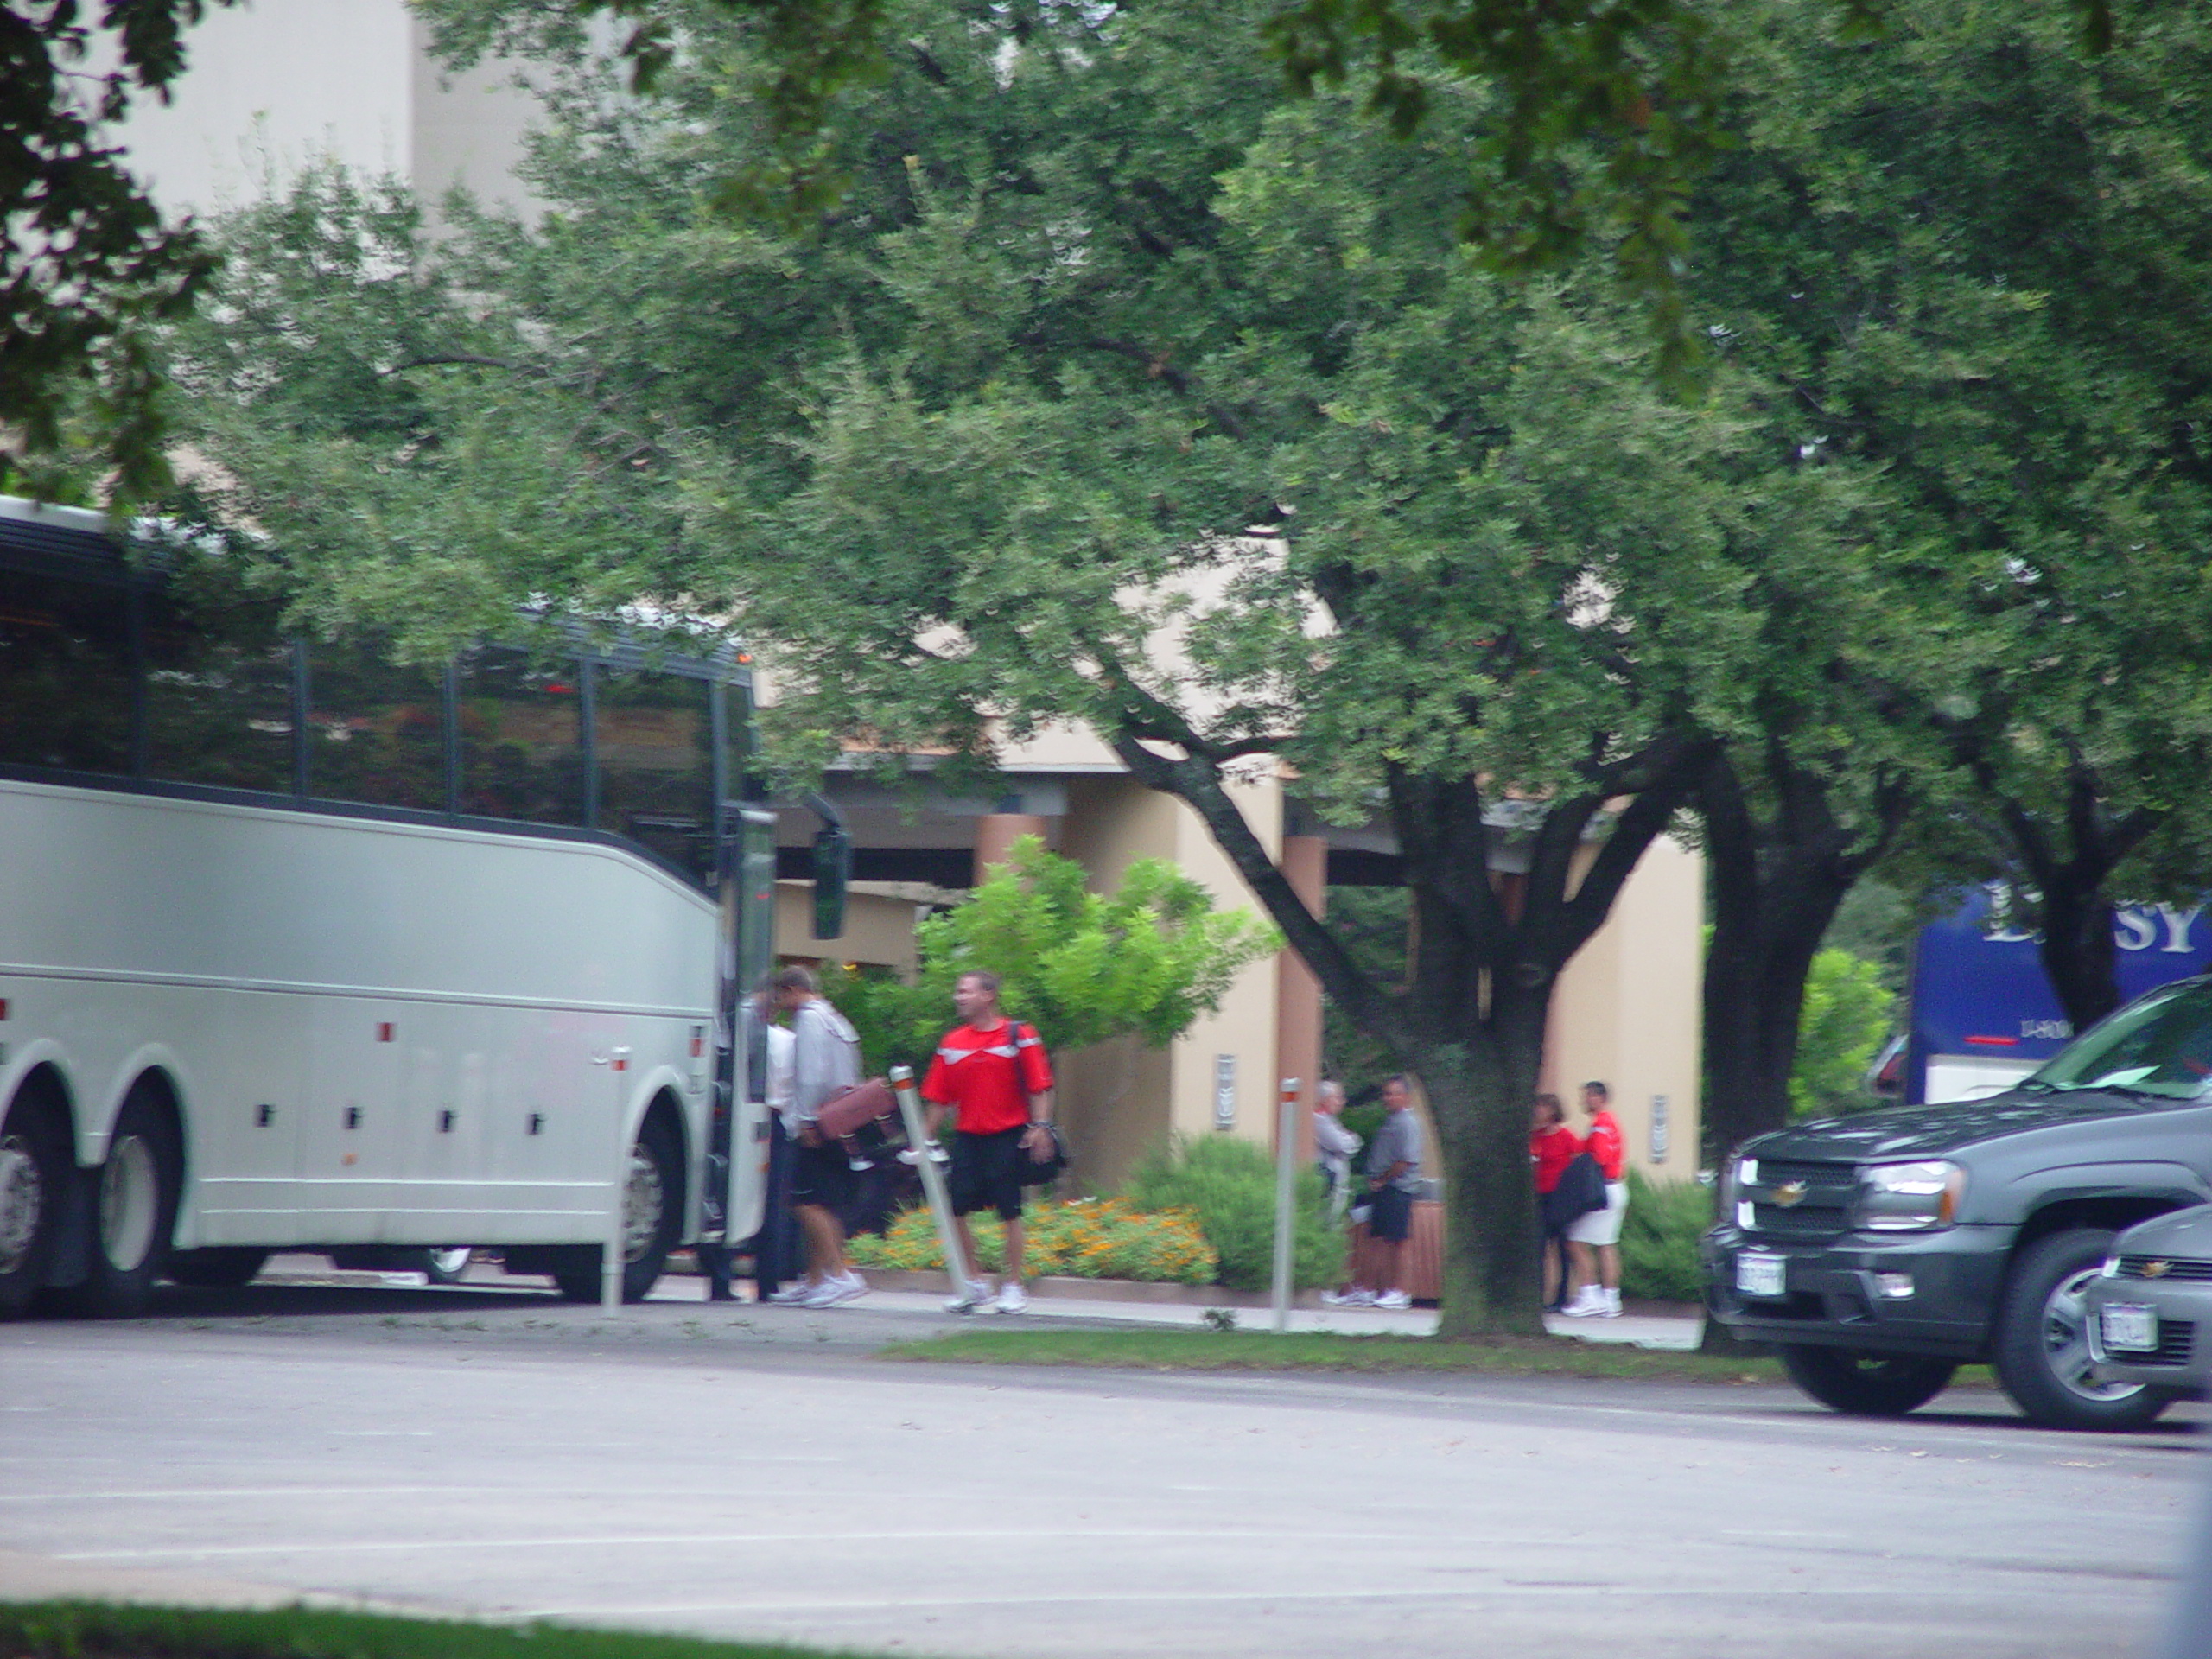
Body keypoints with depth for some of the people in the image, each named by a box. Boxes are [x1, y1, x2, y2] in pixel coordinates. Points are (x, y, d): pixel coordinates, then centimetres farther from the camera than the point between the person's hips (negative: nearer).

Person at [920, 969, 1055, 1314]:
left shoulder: (1018, 1037, -3)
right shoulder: (952, 1043, 9)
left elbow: (1039, 1087, -4)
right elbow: (940, 1097, 12)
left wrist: (1039, 1126, -14)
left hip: (1008, 1135, -4)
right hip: (967, 1136, 4)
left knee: (1010, 1212, -2)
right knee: (956, 1210, 0)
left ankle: (1014, 1287, 7)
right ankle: (972, 1283, 14)